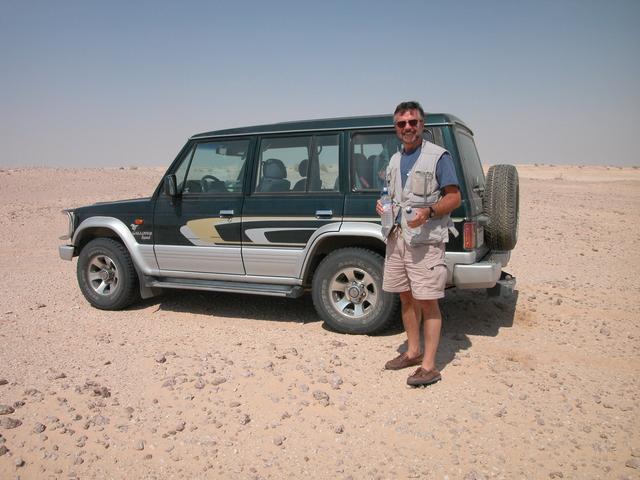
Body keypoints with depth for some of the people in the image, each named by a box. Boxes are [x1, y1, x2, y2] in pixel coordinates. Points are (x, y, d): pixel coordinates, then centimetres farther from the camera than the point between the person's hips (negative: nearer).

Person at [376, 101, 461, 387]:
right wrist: (383, 206, 2)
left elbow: (454, 198, -8)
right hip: (396, 237, 7)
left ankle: (428, 366, 0)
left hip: (425, 240, -7)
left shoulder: (438, 156, -5)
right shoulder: (394, 160, 16)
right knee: (406, 297, 13)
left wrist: (429, 212, -25)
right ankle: (413, 352, 27)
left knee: (427, 301, -6)